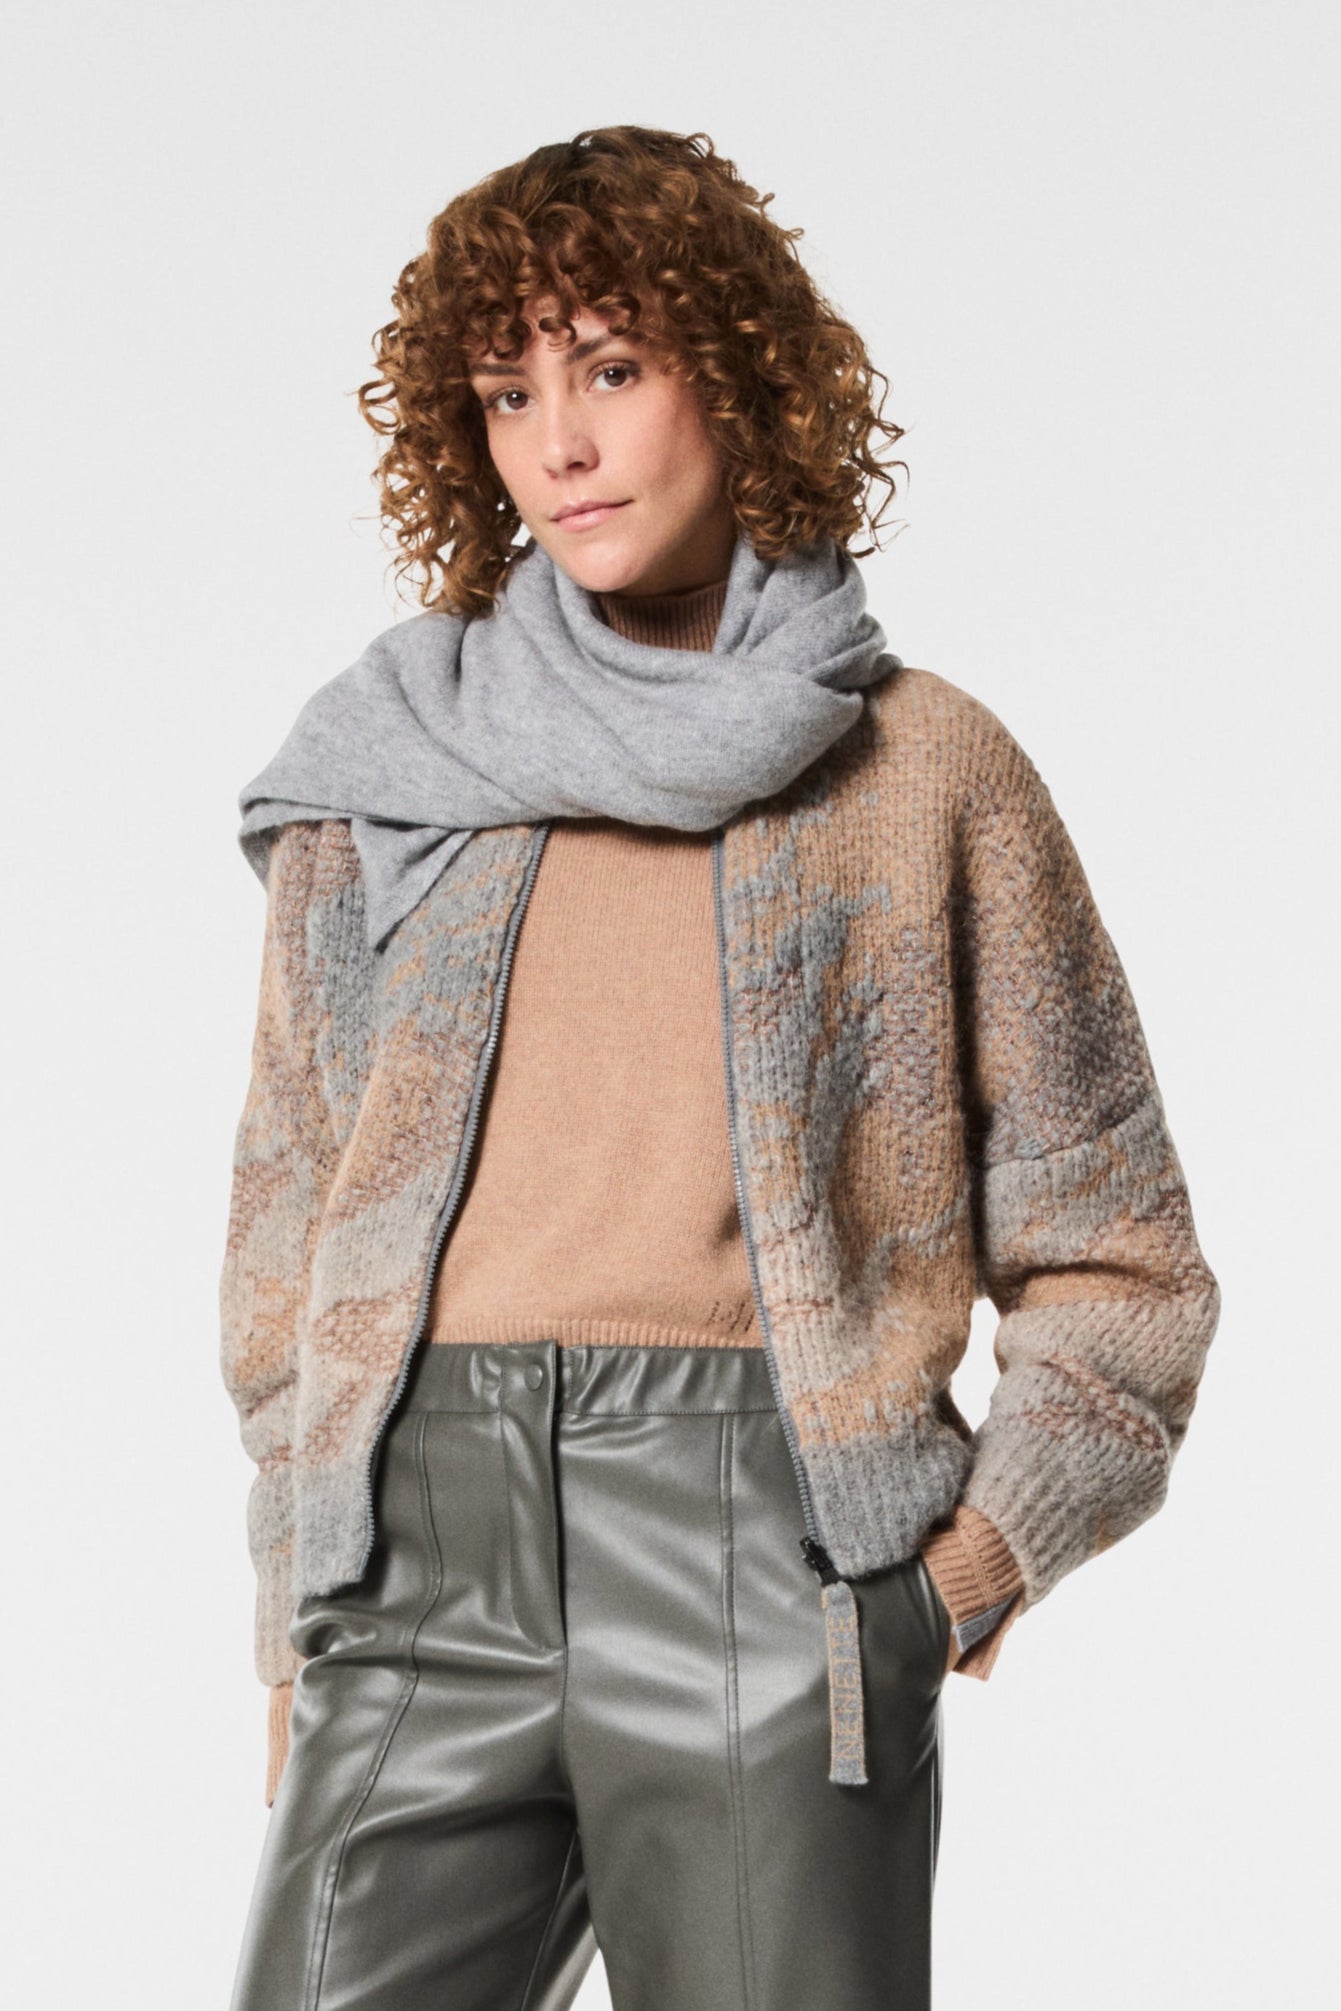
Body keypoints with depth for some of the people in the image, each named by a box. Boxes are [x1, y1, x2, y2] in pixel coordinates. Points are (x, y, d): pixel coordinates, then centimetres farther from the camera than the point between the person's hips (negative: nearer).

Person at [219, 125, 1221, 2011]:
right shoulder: (389, 763, 15)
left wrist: (993, 1537, -1)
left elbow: (1116, 1257, 13)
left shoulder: (924, 768, 10)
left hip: (774, 1530, -1)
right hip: (428, 1537, 2)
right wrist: (302, 1634, 10)